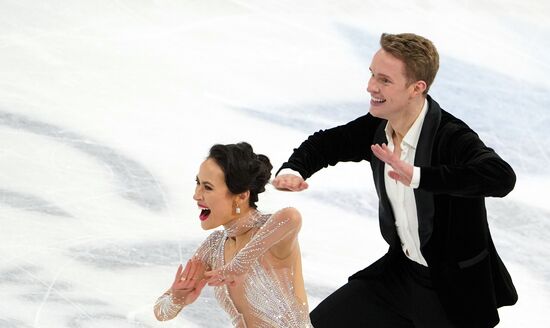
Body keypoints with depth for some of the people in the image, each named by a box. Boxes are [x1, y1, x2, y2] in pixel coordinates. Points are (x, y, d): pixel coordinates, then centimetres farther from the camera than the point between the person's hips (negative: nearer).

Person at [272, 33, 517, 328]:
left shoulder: (451, 137, -27)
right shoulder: (377, 128, -6)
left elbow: (502, 177, -46)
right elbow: (324, 145, 11)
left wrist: (417, 175, -51)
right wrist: (292, 170, -12)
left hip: (456, 291, -6)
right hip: (400, 270, 7)